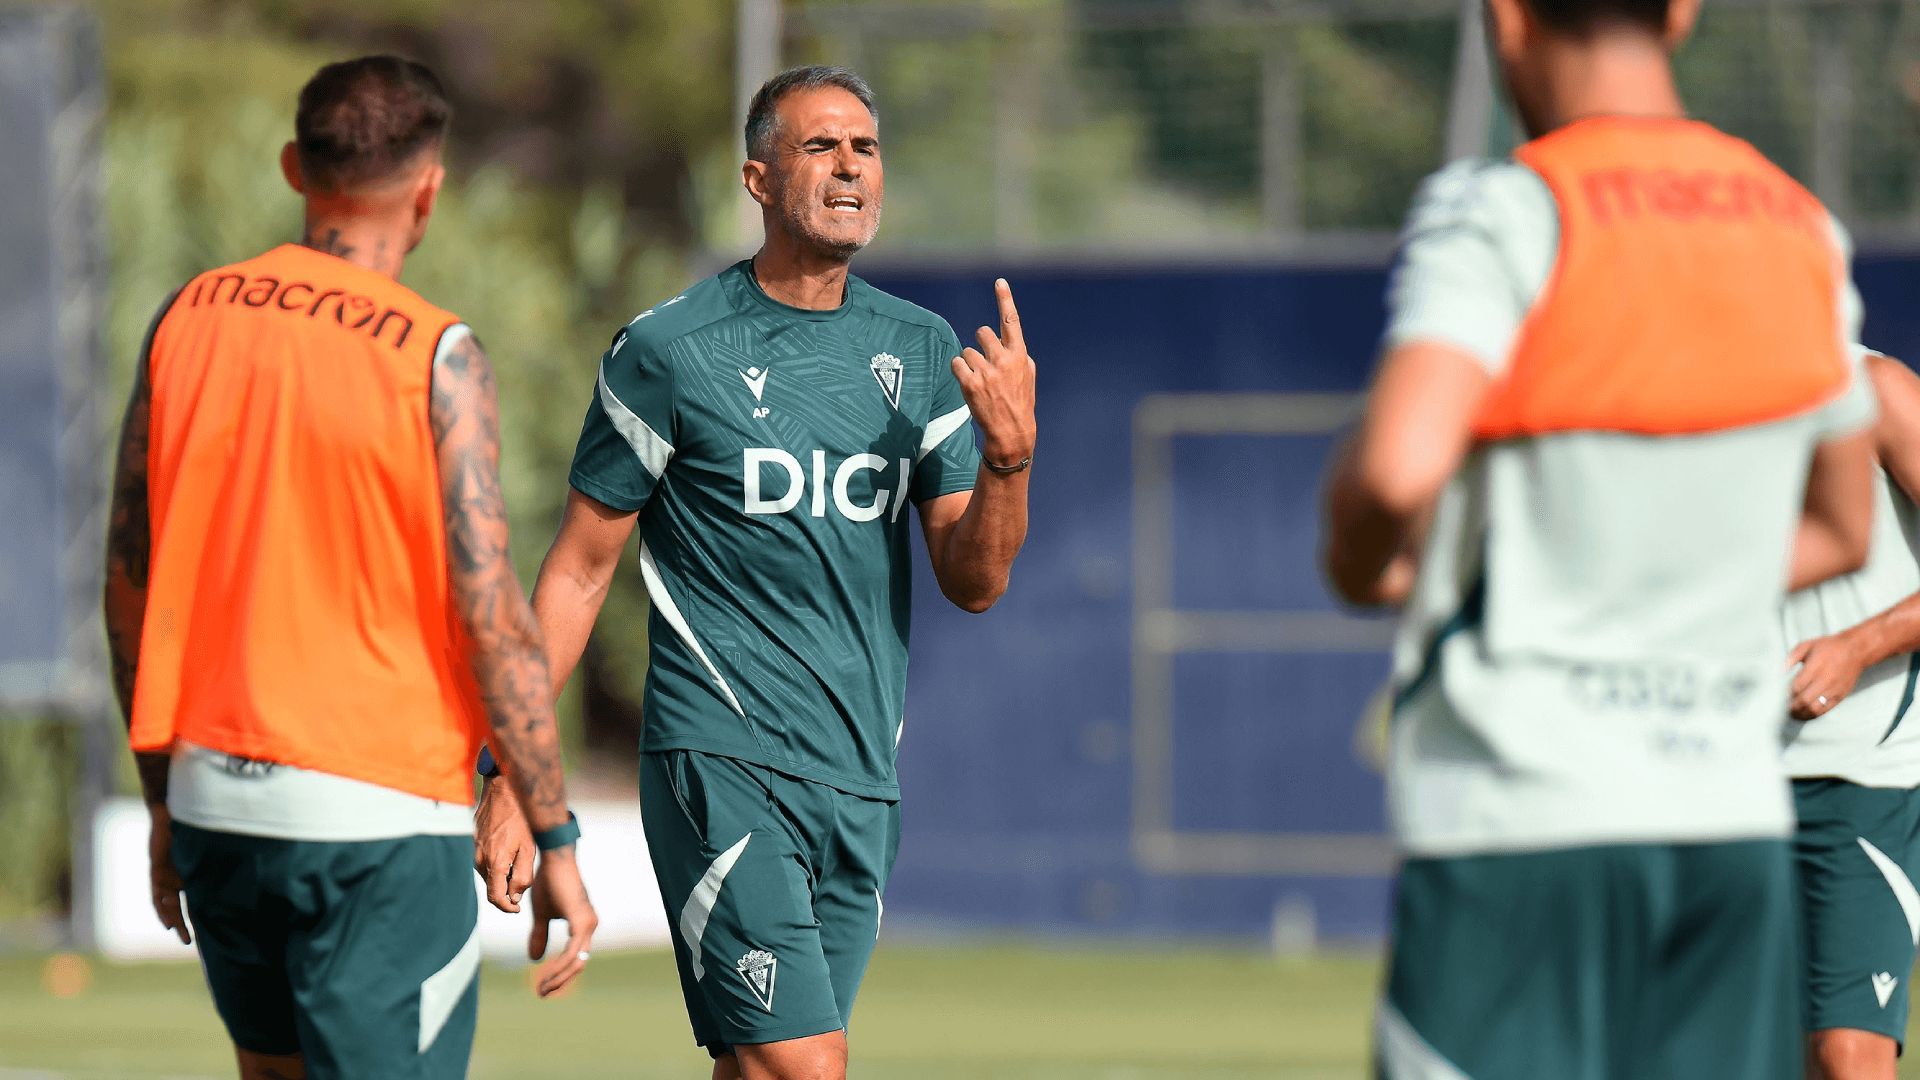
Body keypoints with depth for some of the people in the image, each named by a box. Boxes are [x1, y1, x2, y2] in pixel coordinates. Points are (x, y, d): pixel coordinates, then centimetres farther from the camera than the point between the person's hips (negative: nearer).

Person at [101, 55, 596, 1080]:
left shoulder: (189, 319, 4)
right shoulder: (434, 355, -11)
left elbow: (130, 580, 8)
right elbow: (490, 615, -14)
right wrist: (556, 841, -7)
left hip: (215, 800, 5)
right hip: (377, 806, -5)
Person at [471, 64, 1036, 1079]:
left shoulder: (921, 350, 11)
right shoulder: (670, 348, -3)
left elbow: (973, 583, 9)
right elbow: (578, 570, 2)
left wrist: (1010, 454, -11)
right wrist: (514, 774, -2)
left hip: (861, 782, 5)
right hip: (723, 762, -5)